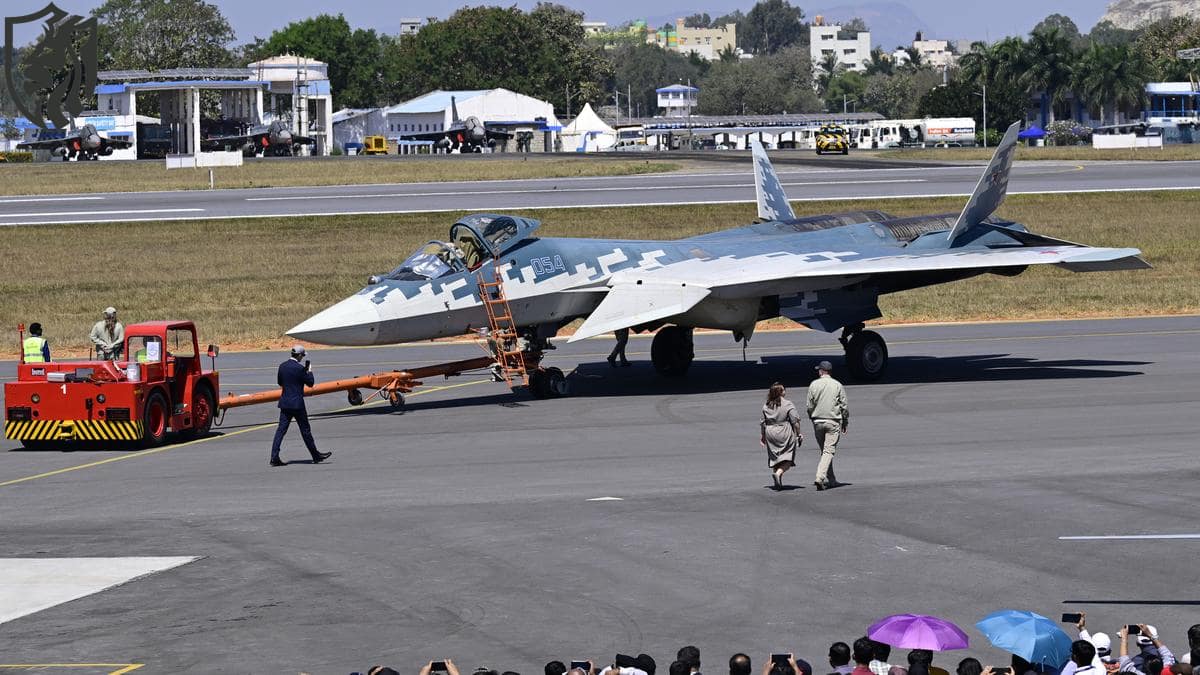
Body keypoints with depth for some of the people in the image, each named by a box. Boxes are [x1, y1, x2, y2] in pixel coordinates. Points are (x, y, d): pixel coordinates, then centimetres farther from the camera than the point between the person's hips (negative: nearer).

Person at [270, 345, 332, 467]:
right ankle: (316, 456, 18)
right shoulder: (299, 368, -16)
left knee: (281, 429, 4)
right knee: (305, 430, 6)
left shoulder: (282, 366, 4)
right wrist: (309, 371, 9)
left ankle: (274, 457, -4)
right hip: (297, 404, -6)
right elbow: (310, 383, -7)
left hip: (285, 403, 6)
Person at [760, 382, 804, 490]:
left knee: (775, 457, 13)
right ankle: (779, 473, -25)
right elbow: (795, 421, -9)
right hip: (785, 434, -5)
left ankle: (778, 483, 13)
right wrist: (798, 434, 0)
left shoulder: (766, 406, 5)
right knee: (787, 459, 0)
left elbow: (762, 422, 11)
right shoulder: (788, 405, -9)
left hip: (770, 434, 5)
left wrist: (762, 435, 21)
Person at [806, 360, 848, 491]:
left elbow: (810, 406, 1)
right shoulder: (838, 385, -1)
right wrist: (845, 423, 11)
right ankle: (820, 477, -23)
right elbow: (844, 406, 0)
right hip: (833, 421, -2)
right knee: (829, 451, -6)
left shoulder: (814, 384, 0)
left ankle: (831, 479, 19)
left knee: (824, 451, 14)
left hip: (818, 421, 2)